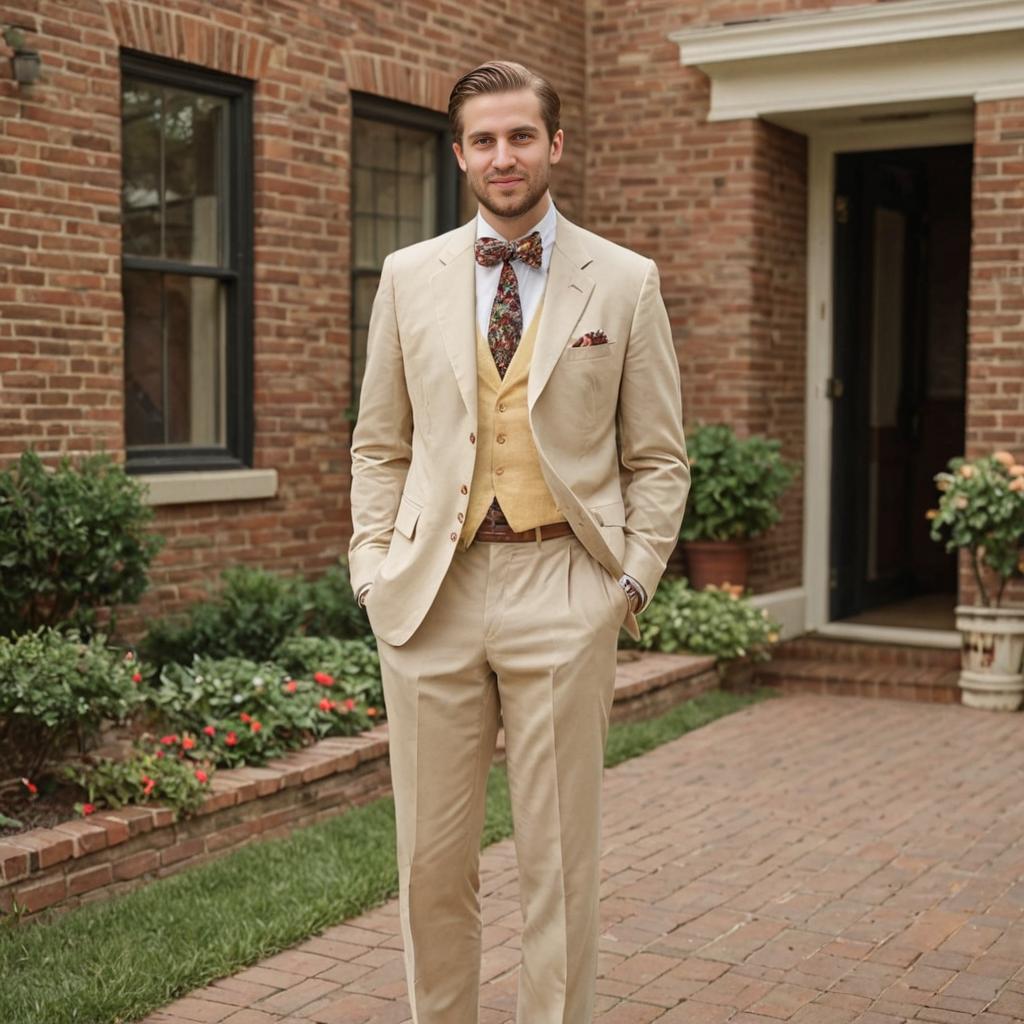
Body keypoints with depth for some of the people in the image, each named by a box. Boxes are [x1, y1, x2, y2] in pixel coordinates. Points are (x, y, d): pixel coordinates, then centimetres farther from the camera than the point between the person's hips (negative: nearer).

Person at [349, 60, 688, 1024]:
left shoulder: (625, 282, 4)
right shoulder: (409, 276, 9)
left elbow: (657, 458, 7)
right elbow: (379, 445, 13)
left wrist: (634, 579, -3)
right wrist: (373, 566, 3)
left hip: (562, 592, -1)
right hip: (432, 590, 2)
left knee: (559, 860, 5)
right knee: (431, 859, 9)